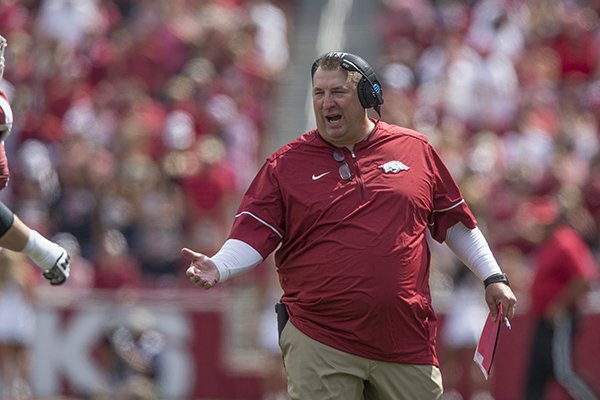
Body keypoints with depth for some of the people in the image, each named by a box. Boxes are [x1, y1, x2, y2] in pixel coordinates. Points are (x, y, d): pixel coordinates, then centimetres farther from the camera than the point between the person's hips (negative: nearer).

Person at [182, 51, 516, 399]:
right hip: (318, 342, -1)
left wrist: (493, 278, 15)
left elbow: (455, 221, 17)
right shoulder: (285, 164, 5)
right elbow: (253, 235, -1)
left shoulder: (416, 150, 9)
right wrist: (219, 267, -19)